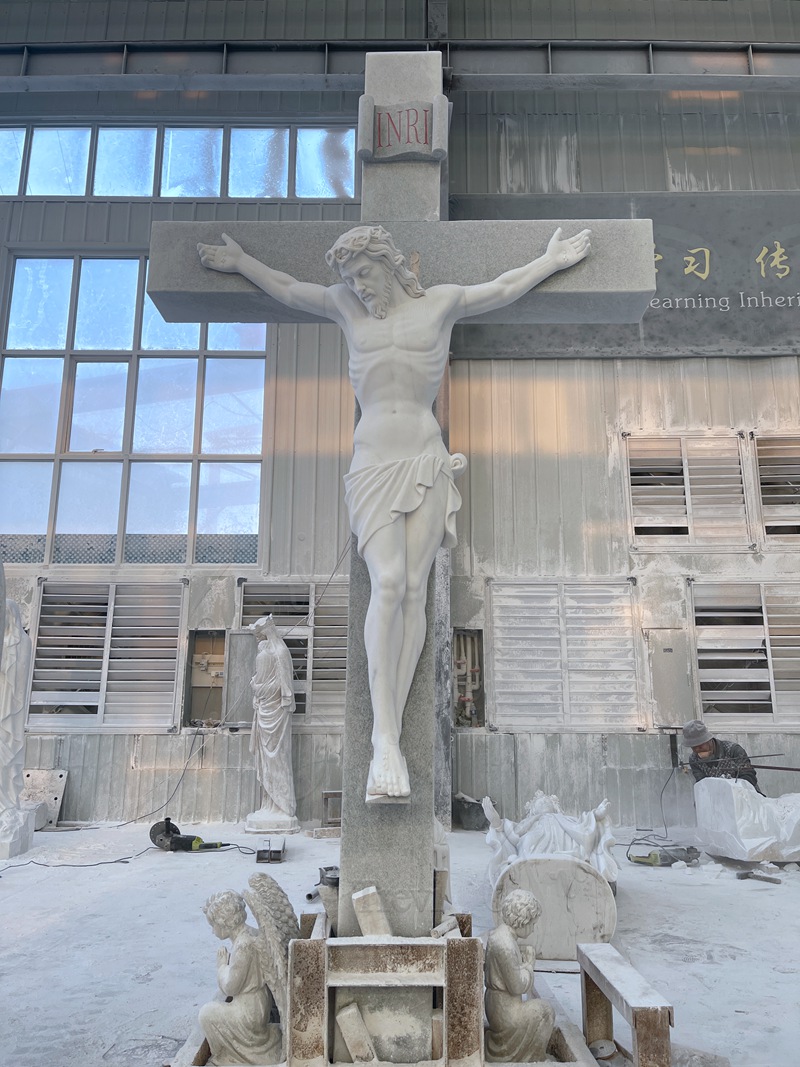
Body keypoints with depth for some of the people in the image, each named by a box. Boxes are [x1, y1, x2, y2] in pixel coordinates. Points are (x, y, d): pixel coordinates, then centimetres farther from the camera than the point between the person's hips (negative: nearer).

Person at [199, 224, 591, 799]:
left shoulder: (442, 302, 14)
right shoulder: (346, 306, 18)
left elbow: (503, 287, 27)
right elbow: (288, 288, 31)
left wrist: (552, 260, 35)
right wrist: (241, 262, 39)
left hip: (426, 463, 0)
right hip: (373, 465, 0)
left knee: (414, 590, -11)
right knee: (388, 584, -20)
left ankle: (390, 733, -8)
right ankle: (385, 740, -23)